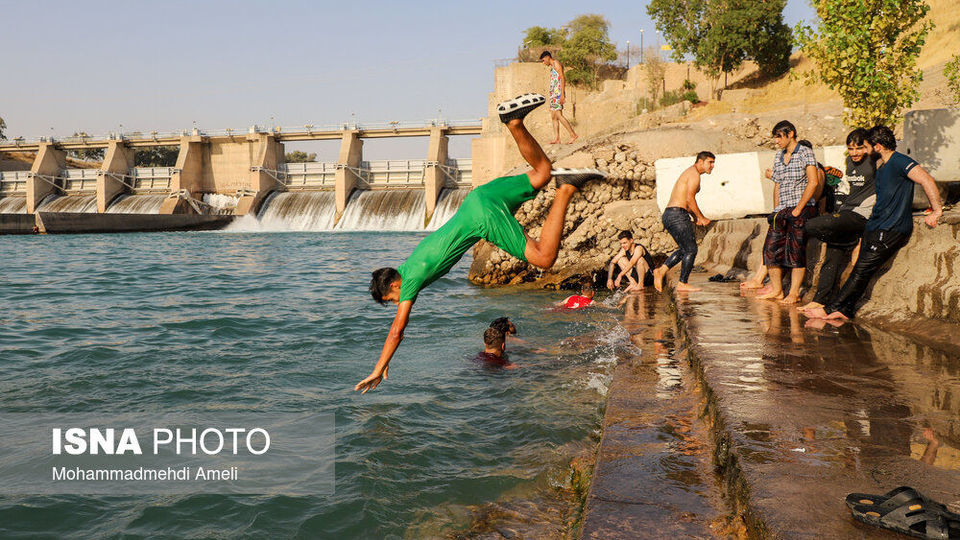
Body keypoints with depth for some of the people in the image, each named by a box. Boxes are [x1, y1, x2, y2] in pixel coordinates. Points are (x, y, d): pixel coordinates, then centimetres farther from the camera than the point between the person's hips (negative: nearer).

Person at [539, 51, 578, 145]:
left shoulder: (556, 63, -5)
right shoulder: (552, 67, 24)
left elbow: (562, 78, -14)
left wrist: (562, 94, -22)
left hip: (558, 93, -10)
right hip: (553, 94, 10)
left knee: (559, 116, -16)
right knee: (554, 117, 4)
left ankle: (573, 134, -15)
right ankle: (556, 139, 2)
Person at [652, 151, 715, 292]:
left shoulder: (688, 173, 25)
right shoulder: (694, 174, -8)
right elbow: (690, 198, -17)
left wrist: (696, 217, 14)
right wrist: (701, 218, -9)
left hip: (668, 215, 10)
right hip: (678, 215, -10)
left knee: (685, 249, 17)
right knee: (691, 249, -3)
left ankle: (661, 270, 6)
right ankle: (682, 284, 0)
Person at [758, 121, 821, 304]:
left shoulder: (805, 153, -4)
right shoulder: (778, 157, 17)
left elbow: (813, 182, -12)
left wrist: (798, 208, -14)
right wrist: (776, 210, 12)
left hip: (802, 209, -7)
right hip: (782, 211, 7)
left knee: (796, 251, -7)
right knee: (771, 248, 2)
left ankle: (794, 293, -2)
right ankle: (776, 290, 10)